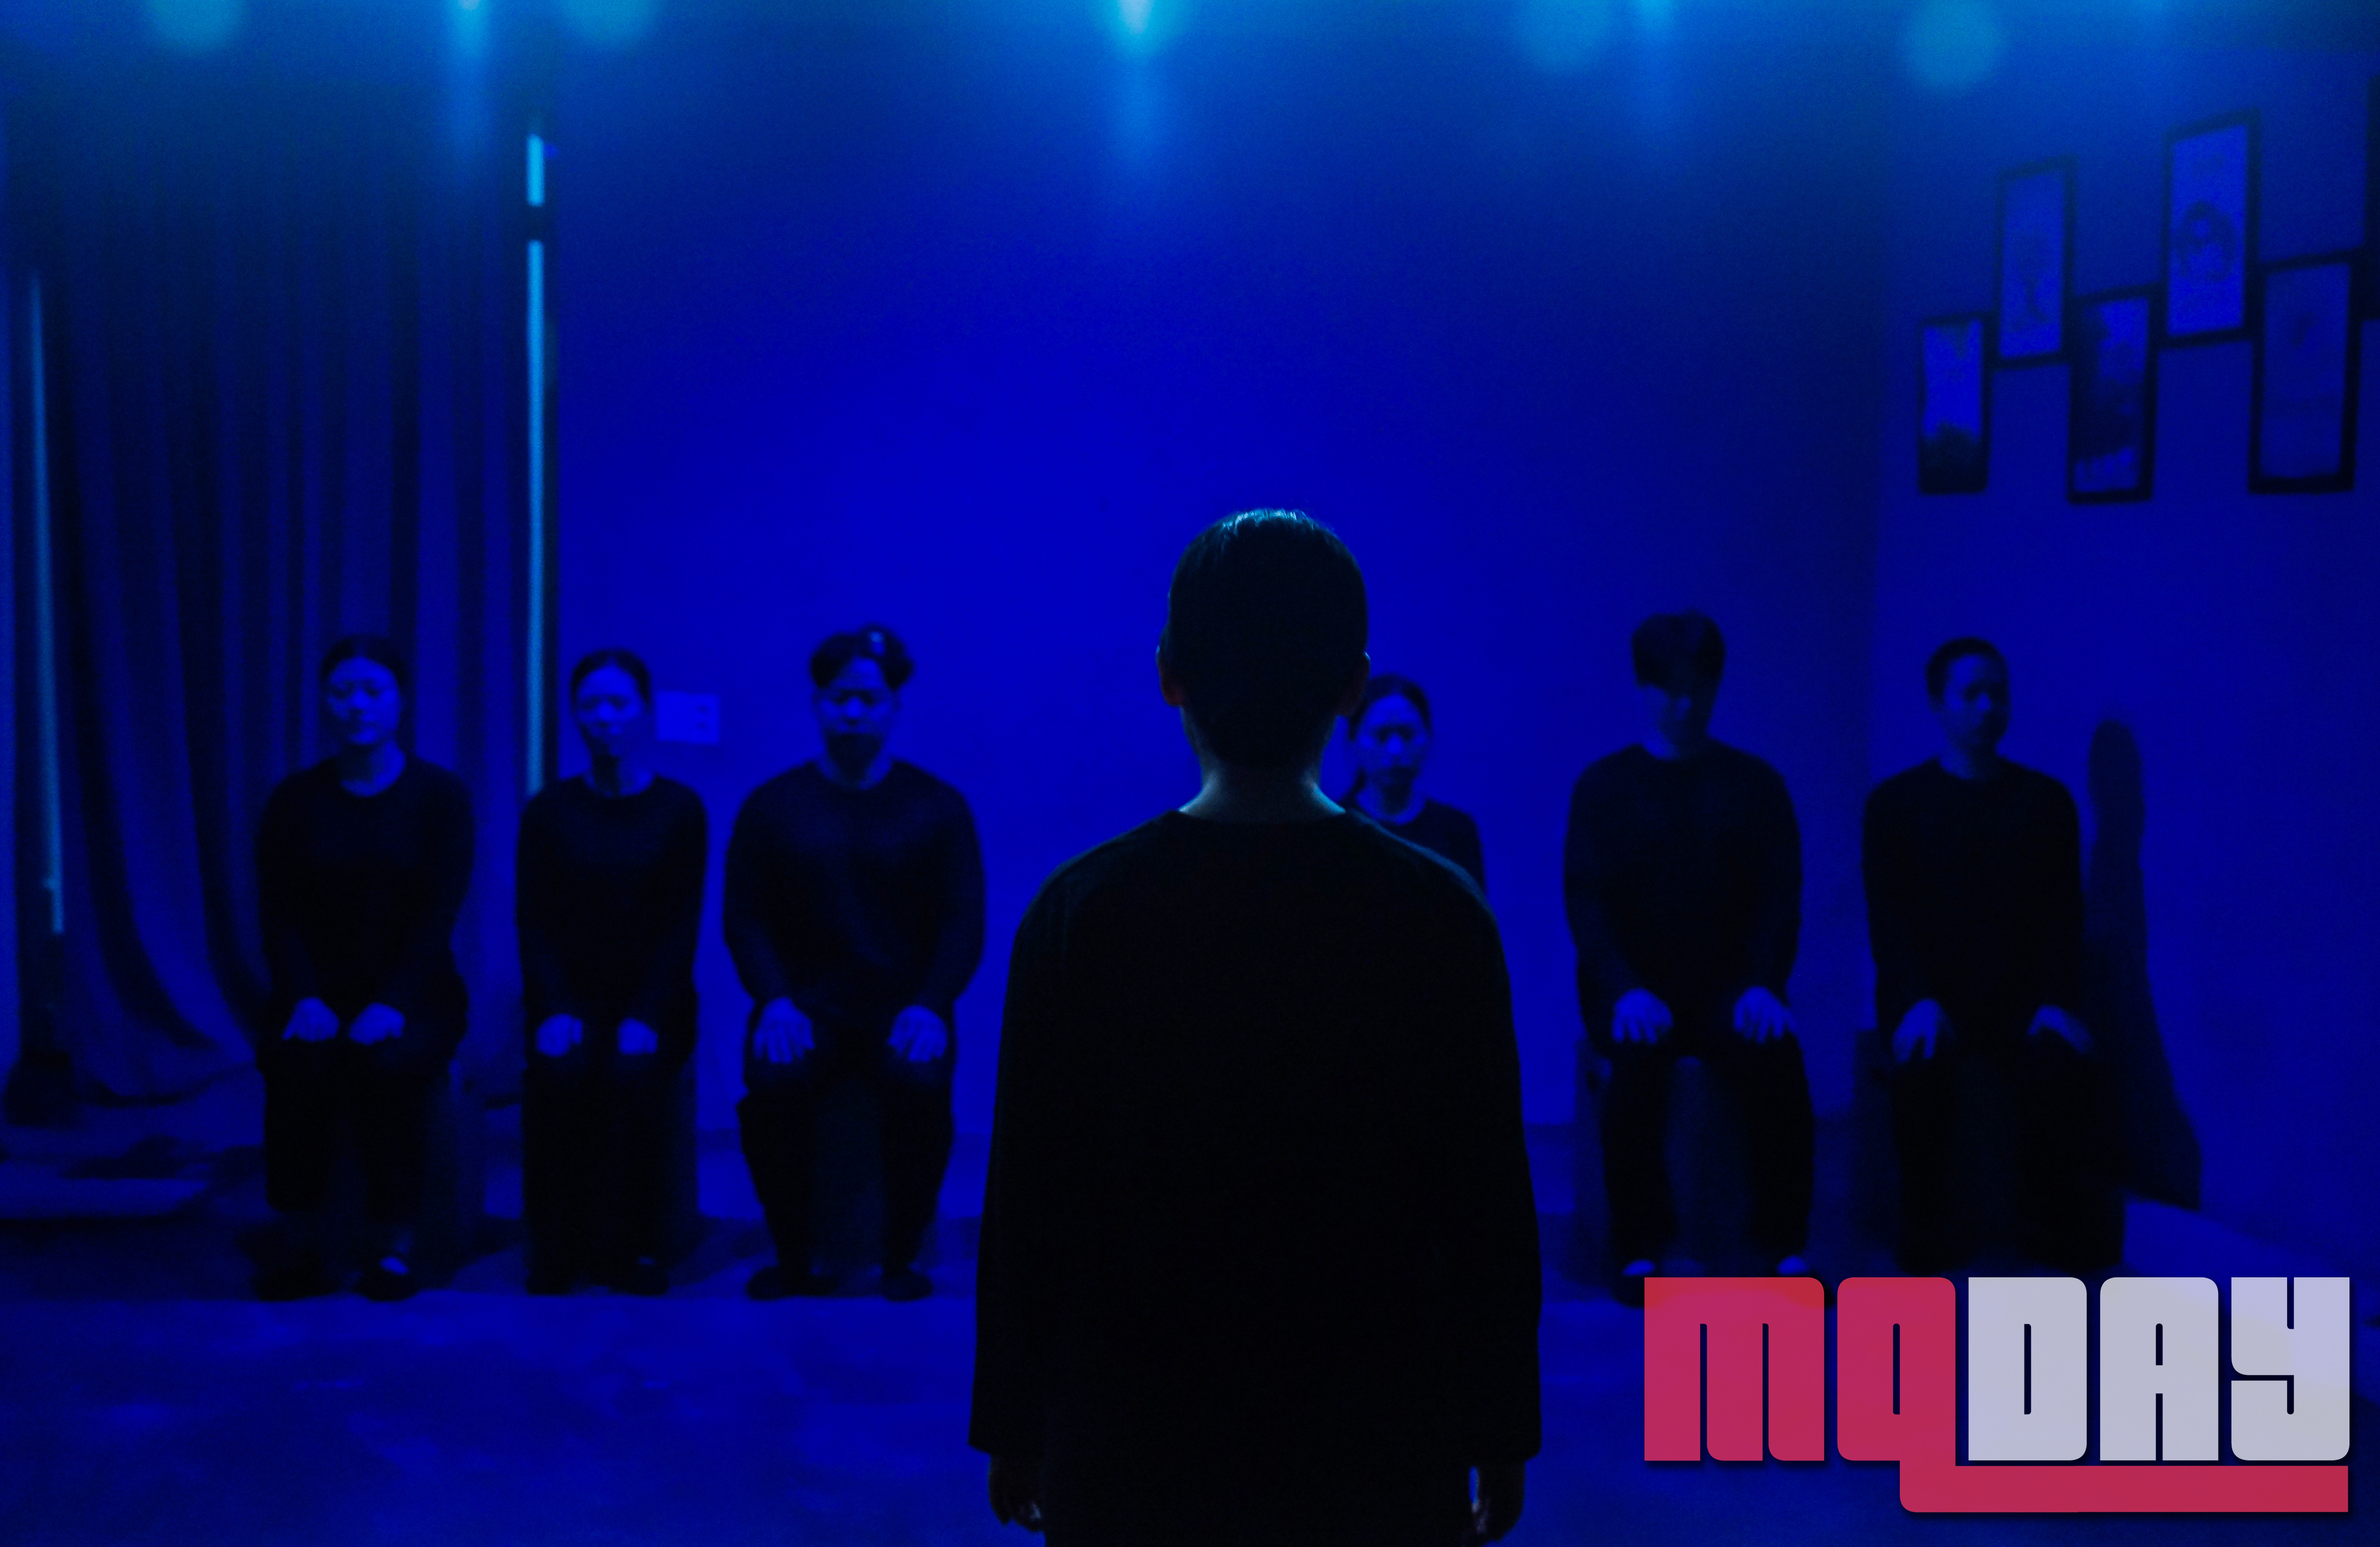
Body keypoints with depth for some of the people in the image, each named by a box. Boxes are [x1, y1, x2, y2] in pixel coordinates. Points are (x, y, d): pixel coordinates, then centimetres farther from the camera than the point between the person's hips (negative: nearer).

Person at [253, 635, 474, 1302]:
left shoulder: (440, 795, 0)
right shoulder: (296, 799, 6)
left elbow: (441, 914, -8)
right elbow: (279, 913, 1)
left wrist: (392, 1003, -21)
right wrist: (305, 997, -16)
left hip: (414, 995, -1)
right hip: (323, 992, 2)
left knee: (388, 1063, -33)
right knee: (298, 1064, -31)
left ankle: (396, 1253, -21)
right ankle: (305, 1250, -18)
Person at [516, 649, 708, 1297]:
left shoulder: (680, 808, 2)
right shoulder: (550, 810, 5)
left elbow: (682, 925, -4)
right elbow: (532, 921, 0)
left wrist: (646, 1017, -17)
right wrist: (555, 1010, -16)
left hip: (652, 998, -1)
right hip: (572, 994, 1)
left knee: (635, 1074, -31)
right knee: (562, 1073, -30)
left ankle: (639, 1245, -16)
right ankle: (560, 1245, -16)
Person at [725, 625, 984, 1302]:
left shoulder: (937, 807, 7)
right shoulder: (773, 806, 9)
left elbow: (964, 924, 3)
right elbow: (744, 919, 5)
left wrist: (928, 1006, -15)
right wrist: (776, 1001, -13)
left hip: (905, 1003, 0)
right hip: (808, 1000, 1)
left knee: (920, 1083, -33)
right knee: (775, 1080, -31)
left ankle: (901, 1261, -14)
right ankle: (793, 1263, -14)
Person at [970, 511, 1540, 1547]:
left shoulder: (1082, 912, -9)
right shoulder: (1438, 915, -9)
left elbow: (1027, 1200, -4)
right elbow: (1490, 1204, -4)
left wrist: (1013, 1430, 8)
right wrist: (1499, 1441, 7)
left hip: (1133, 1445, 0)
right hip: (1377, 1450, 0)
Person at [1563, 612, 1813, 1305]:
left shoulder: (1754, 783, 10)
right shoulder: (1604, 787, 7)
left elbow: (1780, 895, 3)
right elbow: (1586, 901, -2)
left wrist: (1763, 984, -15)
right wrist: (1625, 989, -19)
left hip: (1727, 988, 1)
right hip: (1635, 988, -1)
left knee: (1776, 1059, -30)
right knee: (1637, 1058, -33)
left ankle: (1784, 1246, -20)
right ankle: (1638, 1248, -22)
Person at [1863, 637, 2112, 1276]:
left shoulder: (2046, 799, 8)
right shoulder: (1895, 802, 3)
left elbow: (2064, 913, 4)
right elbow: (1887, 916, -5)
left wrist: (2058, 1001, -13)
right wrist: (1918, 999, -21)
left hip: (2021, 994, 2)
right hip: (1929, 993, -1)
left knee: (2064, 1067, -30)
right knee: (1922, 1066, -34)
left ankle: (2057, 1227, -12)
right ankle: (1927, 1228, -17)